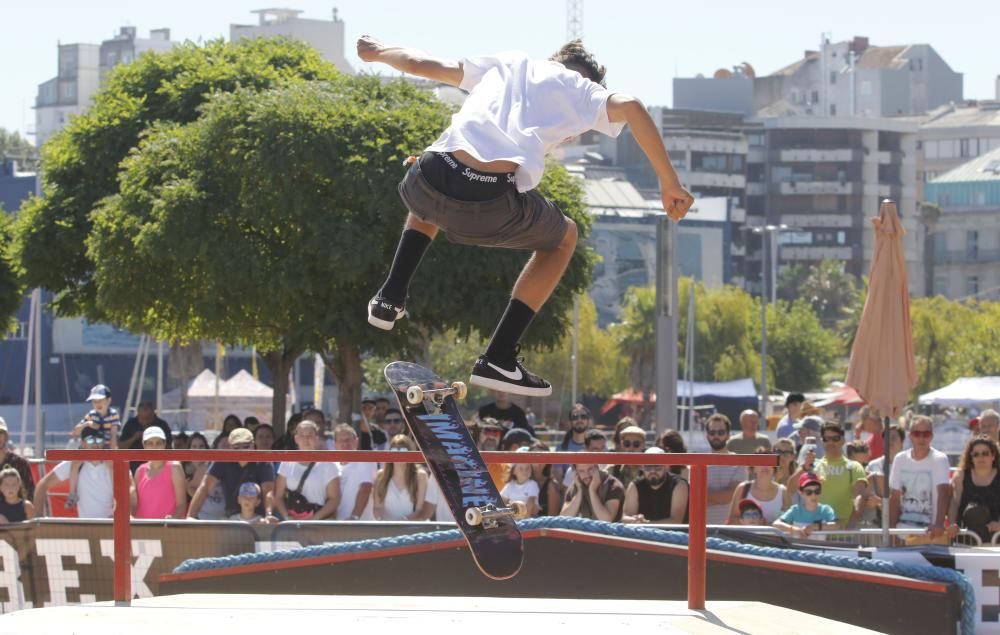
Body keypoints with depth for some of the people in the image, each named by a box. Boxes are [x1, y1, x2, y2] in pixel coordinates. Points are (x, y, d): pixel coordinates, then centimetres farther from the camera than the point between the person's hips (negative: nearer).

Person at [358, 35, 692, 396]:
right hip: (496, 205, -4)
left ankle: (391, 298, 30)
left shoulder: (506, 64, 29)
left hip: (433, 182, 4)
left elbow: (418, 63, 34)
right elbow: (630, 108, -1)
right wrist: (670, 184, 2)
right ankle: (498, 359, 20)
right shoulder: (580, 89, 19)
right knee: (563, 239, 29)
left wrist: (378, 52, 55)